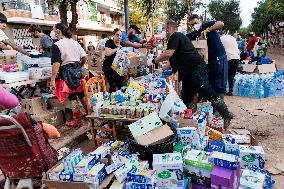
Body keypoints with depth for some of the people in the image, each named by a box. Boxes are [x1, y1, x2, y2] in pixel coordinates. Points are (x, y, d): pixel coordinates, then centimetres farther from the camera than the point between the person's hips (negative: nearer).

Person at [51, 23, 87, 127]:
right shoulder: (75, 42, 8)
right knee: (81, 94, 16)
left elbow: (56, 64, -16)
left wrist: (53, 79, -12)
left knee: (72, 96, 4)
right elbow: (84, 57, 5)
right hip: (78, 70, 6)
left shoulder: (57, 45, -10)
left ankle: (76, 120, 14)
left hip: (66, 72, -5)